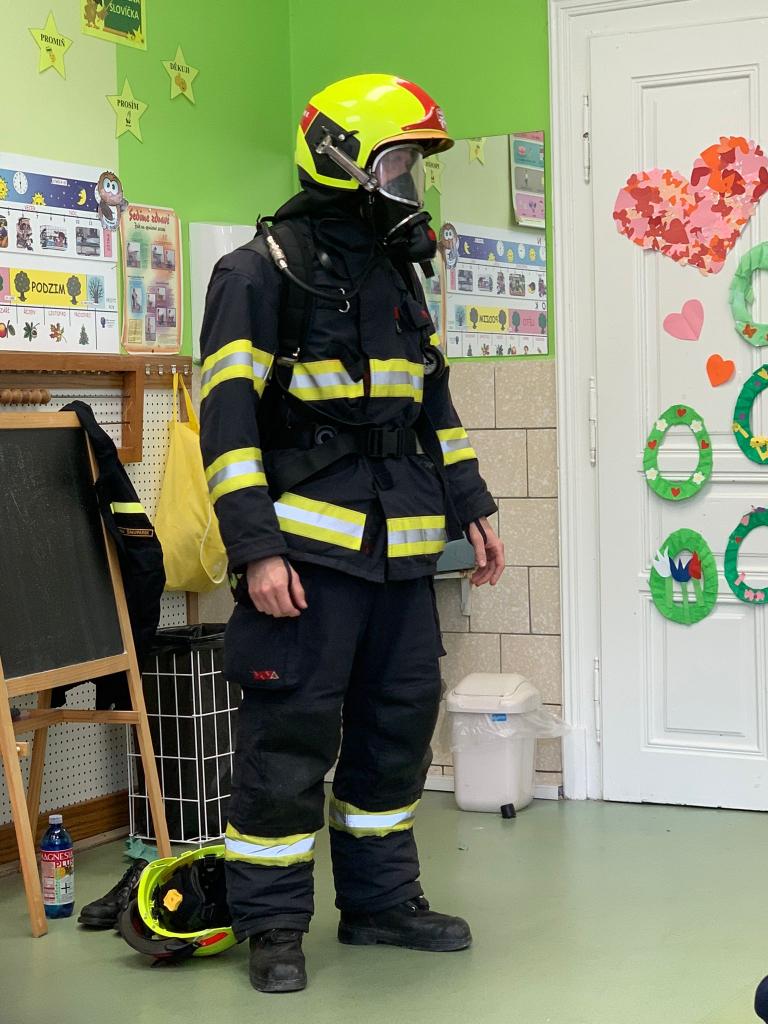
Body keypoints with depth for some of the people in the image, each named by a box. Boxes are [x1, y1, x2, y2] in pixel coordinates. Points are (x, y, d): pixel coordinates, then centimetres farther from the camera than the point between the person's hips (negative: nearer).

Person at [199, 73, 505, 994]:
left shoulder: (397, 273, 17)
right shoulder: (265, 270, -8)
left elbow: (432, 402, 24)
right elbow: (228, 414, -13)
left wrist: (469, 507, 18)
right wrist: (255, 548, -19)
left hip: (400, 548, 8)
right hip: (308, 546, -8)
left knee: (399, 725, 13)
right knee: (291, 734, -3)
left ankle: (381, 900, 28)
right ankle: (272, 924, 10)